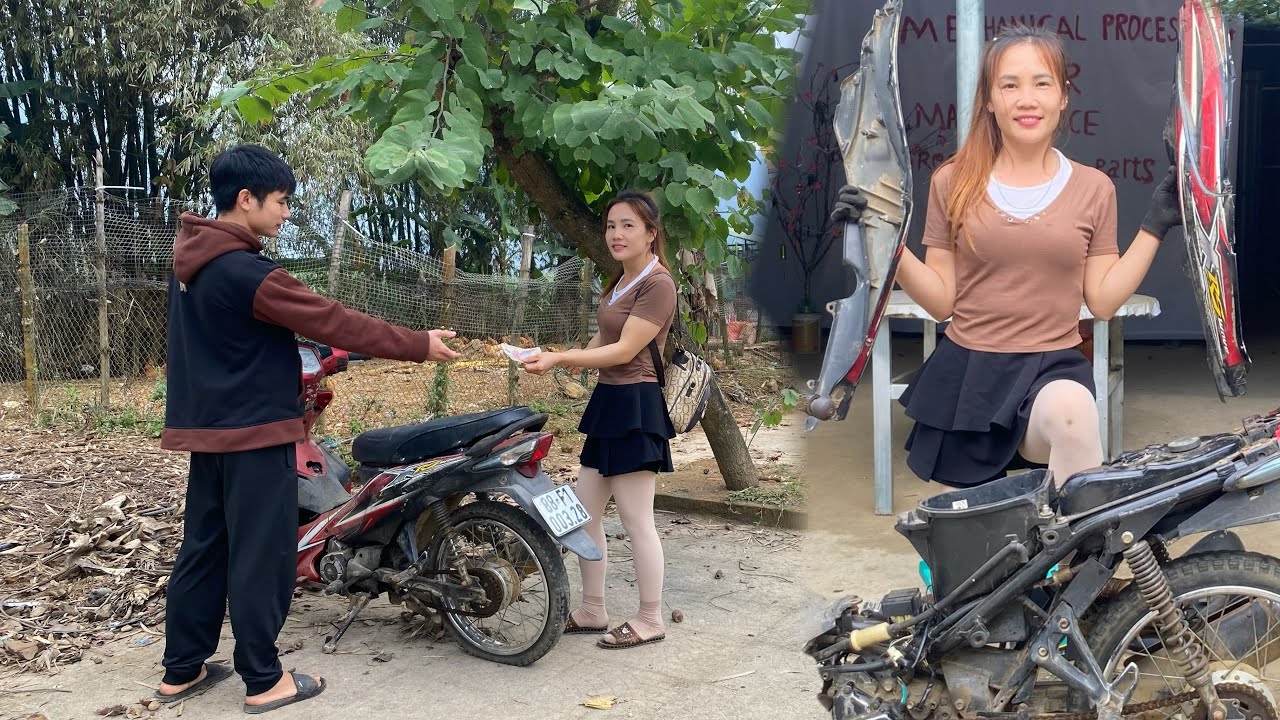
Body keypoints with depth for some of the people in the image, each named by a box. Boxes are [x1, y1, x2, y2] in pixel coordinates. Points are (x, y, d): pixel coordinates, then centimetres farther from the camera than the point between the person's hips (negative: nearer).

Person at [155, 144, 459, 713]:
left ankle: (181, 670, 23)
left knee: (203, 547, 14)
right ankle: (263, 681, 9)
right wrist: (418, 345, -12)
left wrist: (286, 375, 24)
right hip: (254, 430, -9)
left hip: (209, 426, 9)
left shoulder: (191, 259, 8)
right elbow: (333, 322, -19)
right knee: (260, 555, 0)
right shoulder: (245, 272, -21)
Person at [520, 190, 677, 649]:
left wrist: (560, 358, -26)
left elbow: (624, 351, -20)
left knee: (636, 521, -2)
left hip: (636, 406, -10)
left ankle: (651, 620, 11)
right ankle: (592, 611, 23)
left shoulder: (657, 284, -13)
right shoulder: (620, 281, 17)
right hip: (607, 401, 10)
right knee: (585, 512, 12)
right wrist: (575, 359, 1)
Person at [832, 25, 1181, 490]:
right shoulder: (953, 182, 2)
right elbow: (941, 301, 1)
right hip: (967, 370, 1)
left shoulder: (1093, 189, 4)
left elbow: (1103, 301, 3)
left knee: (1073, 416, -38)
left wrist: (1154, 227, -1)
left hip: (1054, 365, -1)